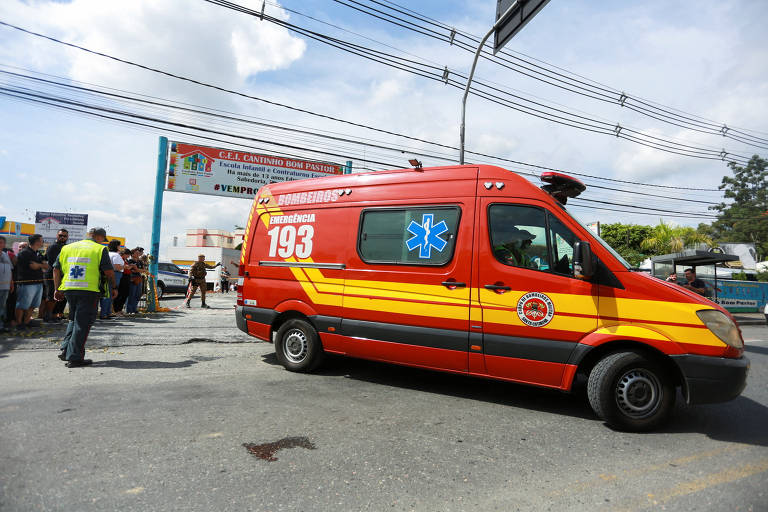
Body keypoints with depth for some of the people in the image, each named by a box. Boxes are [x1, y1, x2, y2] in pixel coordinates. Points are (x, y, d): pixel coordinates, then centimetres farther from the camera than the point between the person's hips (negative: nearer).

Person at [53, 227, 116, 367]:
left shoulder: (66, 248, 15)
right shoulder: (100, 249, -1)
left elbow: (56, 269, 15)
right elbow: (108, 272, -6)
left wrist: (57, 289, 21)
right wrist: (114, 288, 6)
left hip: (68, 289, 5)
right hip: (89, 291, -5)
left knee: (73, 319, 24)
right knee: (82, 323, 1)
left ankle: (65, 350, 21)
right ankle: (74, 358, 2)